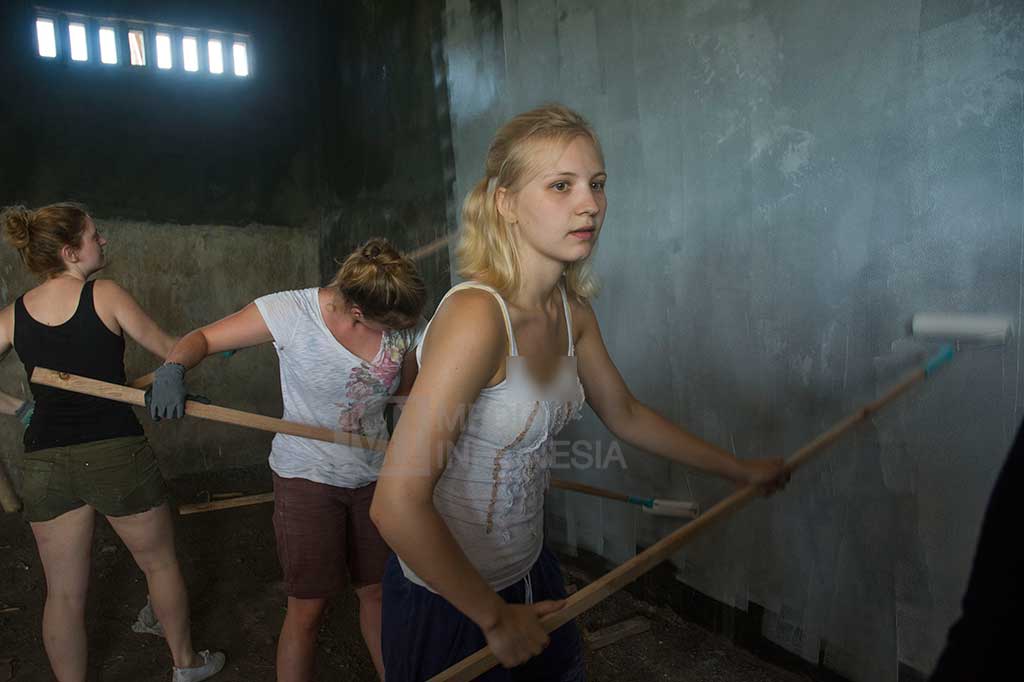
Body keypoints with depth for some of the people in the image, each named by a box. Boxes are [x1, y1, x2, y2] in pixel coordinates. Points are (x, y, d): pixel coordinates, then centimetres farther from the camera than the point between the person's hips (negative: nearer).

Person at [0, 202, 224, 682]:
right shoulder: (105, 295, -7)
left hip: (44, 461, 4)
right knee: (160, 563, 18)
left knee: (64, 593, 15)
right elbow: (169, 350, 2)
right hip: (116, 453, -3)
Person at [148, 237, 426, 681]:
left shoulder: (402, 325, -8)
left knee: (378, 592, 15)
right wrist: (173, 368, -28)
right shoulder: (290, 312, -19)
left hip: (374, 474, 3)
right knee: (307, 607, 4)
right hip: (307, 476, -3)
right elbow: (203, 339, -7)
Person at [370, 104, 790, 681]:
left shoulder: (573, 312, -4)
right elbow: (397, 507, -30)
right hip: (450, 601, -7)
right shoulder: (476, 315, -29)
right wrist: (495, 618, -18)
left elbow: (625, 415, 12)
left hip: (532, 572, 7)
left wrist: (741, 470, 19)